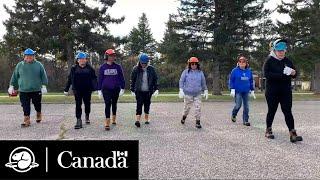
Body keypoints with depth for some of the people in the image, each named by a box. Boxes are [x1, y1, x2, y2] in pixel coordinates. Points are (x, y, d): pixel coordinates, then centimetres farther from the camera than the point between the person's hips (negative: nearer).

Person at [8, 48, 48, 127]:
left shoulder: (39, 65, 2)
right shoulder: (20, 65, 7)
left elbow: (43, 76, 3)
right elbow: (15, 76, 13)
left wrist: (44, 86, -4)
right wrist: (12, 86, 12)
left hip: (36, 90, -1)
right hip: (23, 91, 1)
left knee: (37, 104, 11)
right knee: (25, 106, 0)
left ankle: (39, 115, 37)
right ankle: (26, 120, 8)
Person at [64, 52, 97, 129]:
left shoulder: (90, 68, 1)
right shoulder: (74, 68, 3)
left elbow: (94, 79, 2)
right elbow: (69, 79, 5)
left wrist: (95, 88, -7)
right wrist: (66, 89, 4)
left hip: (87, 90, 1)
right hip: (77, 90, 0)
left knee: (87, 104, 13)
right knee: (78, 105, -4)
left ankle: (87, 117, 37)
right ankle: (79, 120, -2)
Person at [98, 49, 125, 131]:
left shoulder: (118, 67, 2)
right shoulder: (102, 67, 1)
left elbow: (121, 78, 6)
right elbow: (100, 79, 5)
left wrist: (122, 88, 3)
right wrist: (99, 90, 3)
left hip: (116, 89, 2)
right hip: (106, 89, -1)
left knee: (114, 104, 14)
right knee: (108, 105, -10)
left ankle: (113, 120, 31)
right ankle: (107, 123, -10)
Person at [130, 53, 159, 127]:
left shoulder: (151, 69, 1)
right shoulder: (136, 69, -3)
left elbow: (155, 79, 7)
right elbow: (132, 80, 4)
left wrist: (156, 89, 0)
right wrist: (132, 90, 4)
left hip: (148, 91, 2)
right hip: (139, 91, -2)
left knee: (147, 105, 10)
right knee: (139, 105, -10)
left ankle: (146, 119, 24)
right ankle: (138, 120, -12)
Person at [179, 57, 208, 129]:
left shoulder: (200, 72, 5)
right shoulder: (186, 72, -2)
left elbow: (203, 82, 13)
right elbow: (181, 81, -3)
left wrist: (205, 91, 11)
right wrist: (181, 90, -13)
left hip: (197, 94, 2)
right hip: (188, 94, -1)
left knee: (198, 108, -4)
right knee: (187, 107, 11)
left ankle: (198, 122, 6)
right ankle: (184, 117, 38)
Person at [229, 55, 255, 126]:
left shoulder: (249, 71, 6)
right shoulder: (235, 70, -5)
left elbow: (251, 81, 14)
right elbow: (231, 80, -4)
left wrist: (252, 91, 13)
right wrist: (232, 89, -10)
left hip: (246, 92, 4)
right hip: (238, 91, -4)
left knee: (246, 106, 3)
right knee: (238, 105, -7)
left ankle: (245, 120, 14)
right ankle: (233, 115, 24)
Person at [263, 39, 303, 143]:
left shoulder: (287, 61, 9)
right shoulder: (269, 60, -4)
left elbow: (294, 75, 13)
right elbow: (267, 74, -18)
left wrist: (293, 73, -12)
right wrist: (282, 74, -25)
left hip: (286, 91, 3)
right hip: (272, 91, -3)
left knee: (287, 111, -2)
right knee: (271, 111, 7)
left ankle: (292, 134, -5)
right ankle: (268, 130, 24)